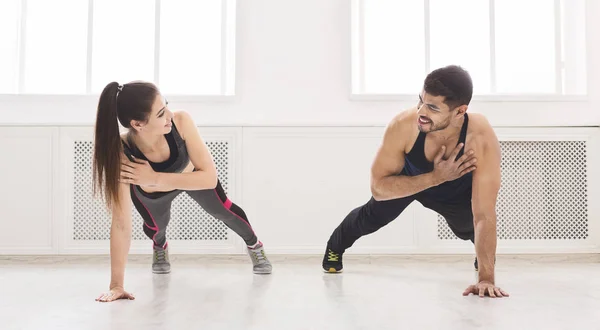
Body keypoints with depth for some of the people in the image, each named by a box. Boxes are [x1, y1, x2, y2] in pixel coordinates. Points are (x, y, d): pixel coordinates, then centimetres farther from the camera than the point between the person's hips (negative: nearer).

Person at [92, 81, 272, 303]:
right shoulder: (121, 155, -44)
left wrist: (155, 179, -48)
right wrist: (116, 285, -38)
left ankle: (254, 244, 47)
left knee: (221, 209, 14)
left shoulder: (181, 122, -43)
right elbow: (121, 223, -40)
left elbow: (210, 177, -39)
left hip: (191, 175, 1)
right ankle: (160, 246, 47)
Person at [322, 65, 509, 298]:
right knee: (372, 217, 12)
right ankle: (335, 247, 46)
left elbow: (484, 214, -42)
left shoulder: (482, 141, -44)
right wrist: (436, 177, -48)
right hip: (408, 179, 0)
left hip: (458, 191, 0)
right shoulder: (403, 126, -42)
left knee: (469, 229, 17)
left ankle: (484, 255, 57)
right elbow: (378, 187, -36)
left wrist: (486, 278, -46)